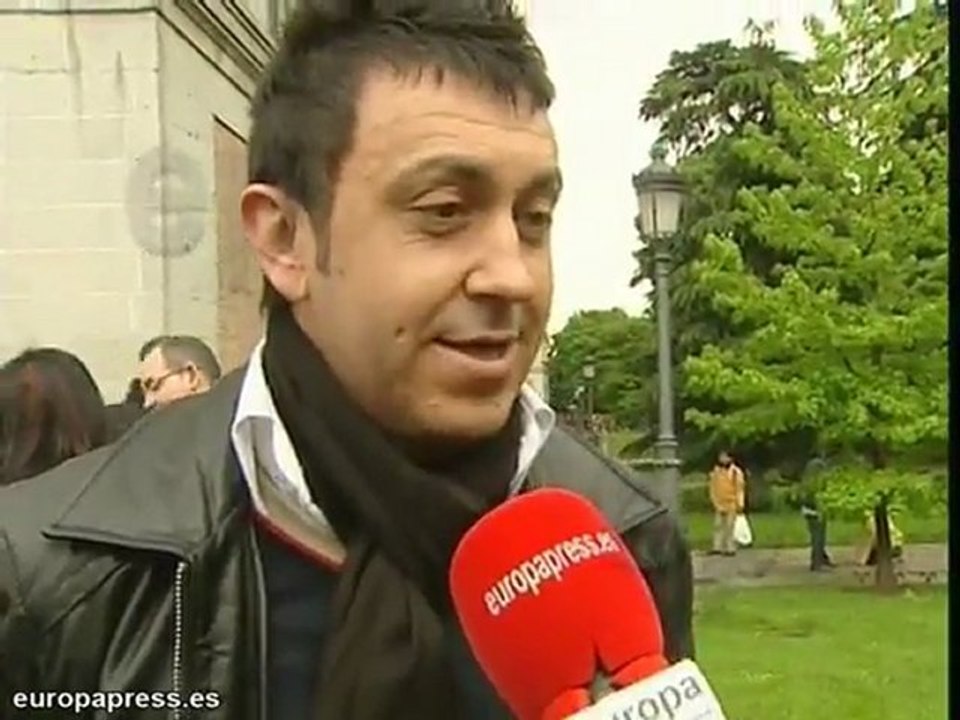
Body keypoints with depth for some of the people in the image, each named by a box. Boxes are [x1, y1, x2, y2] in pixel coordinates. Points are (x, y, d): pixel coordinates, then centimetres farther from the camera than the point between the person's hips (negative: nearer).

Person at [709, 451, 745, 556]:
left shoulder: (736, 472, -7)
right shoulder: (715, 471, 7)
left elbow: (740, 489, -6)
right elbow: (713, 488, 9)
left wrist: (740, 505, -10)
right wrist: (715, 502, 2)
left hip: (731, 504, -5)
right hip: (719, 504, 5)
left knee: (730, 526, -5)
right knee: (718, 525, 7)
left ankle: (731, 548, -1)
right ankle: (718, 547, 13)